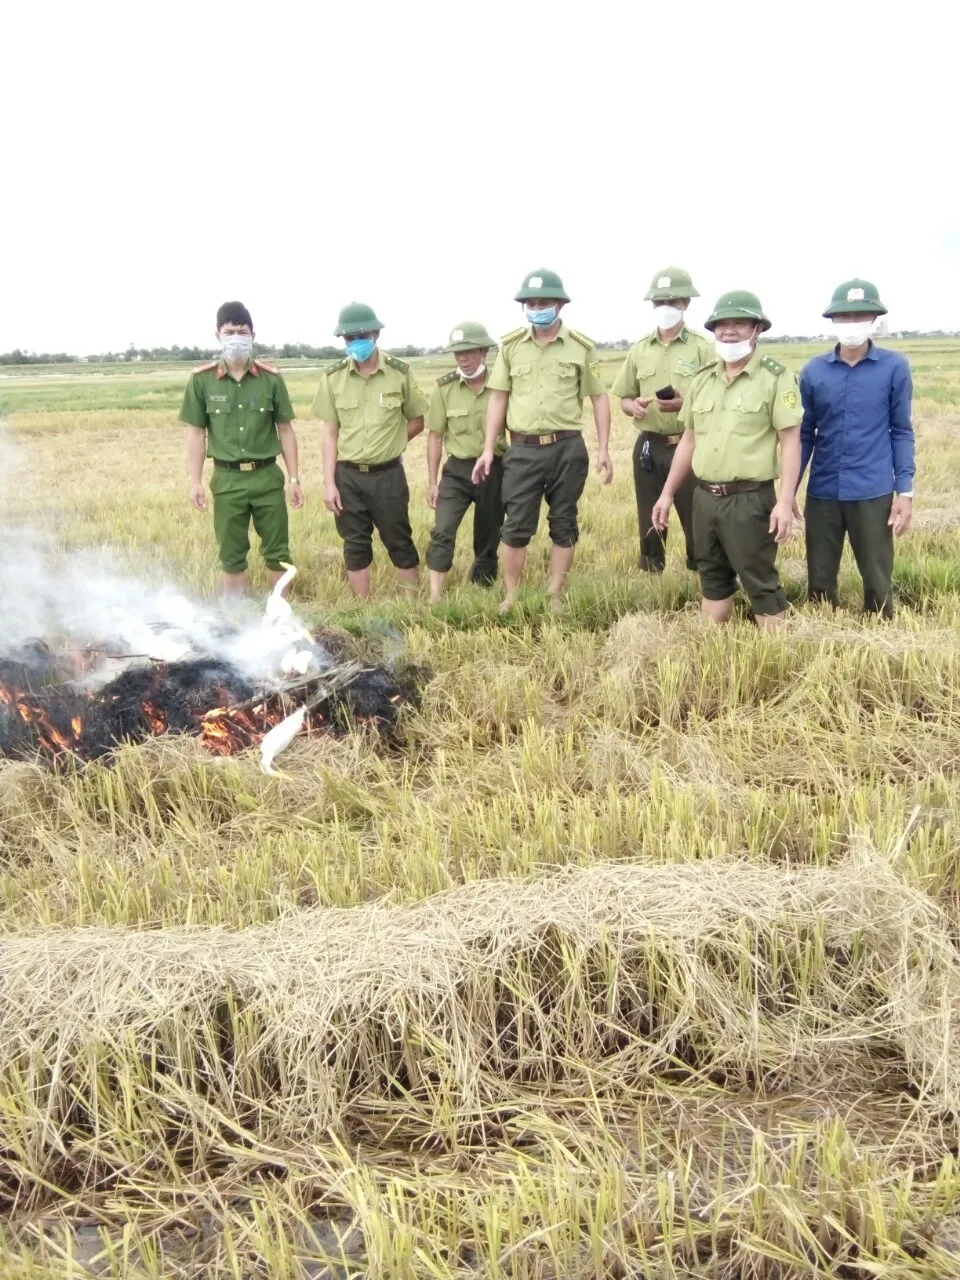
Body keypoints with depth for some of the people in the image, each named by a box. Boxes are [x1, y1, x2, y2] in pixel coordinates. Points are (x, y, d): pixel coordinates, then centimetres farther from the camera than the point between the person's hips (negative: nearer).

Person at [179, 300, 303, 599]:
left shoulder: (271, 378, -1)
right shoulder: (201, 380, -2)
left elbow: (285, 430, 4)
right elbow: (196, 433, 2)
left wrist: (294, 479, 2)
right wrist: (195, 482, -3)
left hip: (268, 476, 0)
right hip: (227, 479, 0)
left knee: (277, 551, 7)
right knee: (232, 555, 9)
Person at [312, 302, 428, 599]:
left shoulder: (400, 373, -5)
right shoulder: (333, 377, 0)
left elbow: (417, 422, 6)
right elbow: (330, 432, 1)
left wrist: (388, 444, -4)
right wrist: (328, 483, -4)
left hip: (388, 474, -2)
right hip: (347, 476, 2)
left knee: (399, 543, 7)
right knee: (355, 546, 9)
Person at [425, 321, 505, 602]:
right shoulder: (444, 387, -3)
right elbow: (435, 436, 3)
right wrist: (432, 482, 1)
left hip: (494, 469, 0)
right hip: (457, 469, 0)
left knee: (488, 539, 9)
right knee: (442, 532, -14)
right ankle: (434, 598, -11)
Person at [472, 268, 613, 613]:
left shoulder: (581, 346, 0)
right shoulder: (511, 345, 4)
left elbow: (599, 397, 4)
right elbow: (498, 398, 7)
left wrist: (603, 449, -2)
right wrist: (488, 449, 2)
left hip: (568, 447, -1)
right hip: (523, 449, 1)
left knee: (563, 524, 8)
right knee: (515, 526, 4)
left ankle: (556, 596, 20)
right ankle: (511, 597, 17)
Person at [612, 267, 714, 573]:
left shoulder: (703, 348, -3)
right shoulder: (639, 350, 10)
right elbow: (623, 398, 14)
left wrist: (685, 404, -22)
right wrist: (633, 407, -9)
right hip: (649, 446, 4)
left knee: (696, 522, 0)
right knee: (650, 522, 10)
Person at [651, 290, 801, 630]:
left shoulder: (775, 377, -7)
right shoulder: (703, 379, 11)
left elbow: (791, 441, -11)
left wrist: (785, 501, -18)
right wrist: (667, 493, 14)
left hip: (749, 499, -6)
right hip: (705, 497, 6)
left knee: (760, 583, -1)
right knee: (712, 578, 16)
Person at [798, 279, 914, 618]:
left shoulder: (894, 367, -2)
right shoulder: (814, 370, 3)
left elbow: (901, 432, 2)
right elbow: (804, 435, 9)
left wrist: (905, 491, -4)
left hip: (873, 494, -2)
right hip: (822, 493, 2)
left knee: (878, 583, 7)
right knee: (819, 582, 11)